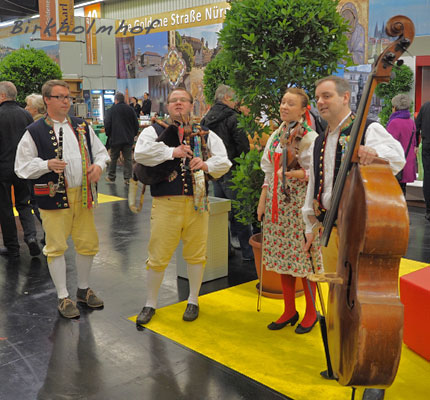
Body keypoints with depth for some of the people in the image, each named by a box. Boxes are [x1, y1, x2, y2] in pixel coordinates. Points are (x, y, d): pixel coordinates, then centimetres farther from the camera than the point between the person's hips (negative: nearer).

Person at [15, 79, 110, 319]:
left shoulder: (82, 127, 11)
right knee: (57, 247, 2)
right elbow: (22, 166, -2)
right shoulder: (35, 132, -3)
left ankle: (84, 289, 31)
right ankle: (63, 297, 17)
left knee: (88, 244, 11)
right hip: (55, 197, -4)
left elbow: (101, 152, 17)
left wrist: (99, 165, -5)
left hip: (82, 195, 4)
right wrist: (47, 165, -18)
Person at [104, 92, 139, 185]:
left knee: (113, 158, 9)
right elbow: (136, 124, 7)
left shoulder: (111, 110, -4)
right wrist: (133, 135, 18)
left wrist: (109, 135, 9)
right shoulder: (130, 109, 3)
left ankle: (111, 177, 17)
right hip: (128, 139, 2)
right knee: (128, 158, 4)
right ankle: (127, 178, 3)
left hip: (115, 139, -2)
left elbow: (107, 125, -6)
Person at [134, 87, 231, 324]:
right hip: (165, 203, -1)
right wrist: (172, 152, -18)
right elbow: (140, 153, -11)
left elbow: (224, 162, 5)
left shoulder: (205, 134, 12)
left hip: (198, 202, 2)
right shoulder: (154, 131, 7)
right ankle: (150, 304, 22)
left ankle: (193, 301, 29)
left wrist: (207, 165, -15)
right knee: (158, 256, 3)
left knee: (196, 253, 10)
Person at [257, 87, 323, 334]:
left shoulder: (310, 138, -8)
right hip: (278, 202, 6)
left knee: (303, 256, -1)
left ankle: (311, 312, 17)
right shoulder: (276, 136, 12)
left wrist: (293, 174, -24)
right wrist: (262, 202, 11)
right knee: (283, 256, 11)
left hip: (300, 203, -6)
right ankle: (289, 311, 24)